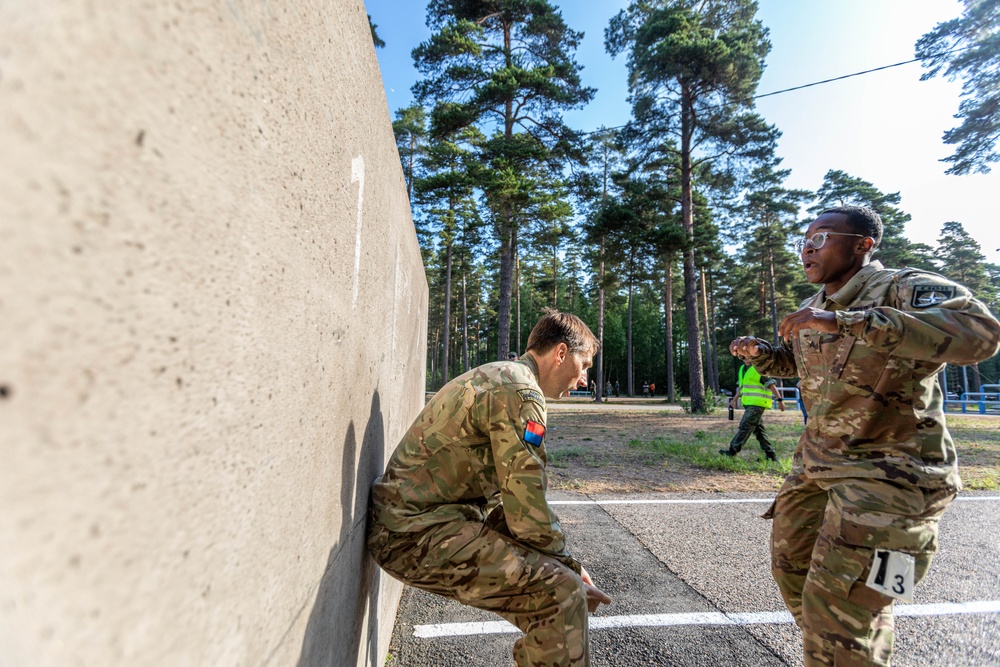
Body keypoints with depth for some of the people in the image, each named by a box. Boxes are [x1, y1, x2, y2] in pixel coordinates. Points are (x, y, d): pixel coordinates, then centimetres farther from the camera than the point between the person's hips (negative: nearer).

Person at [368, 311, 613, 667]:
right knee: (561, 590, -16)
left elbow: (511, 495, 17)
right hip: (419, 534, -10)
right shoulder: (521, 393, -18)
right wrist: (570, 568, 0)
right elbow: (528, 514, -18)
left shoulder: (497, 377, 13)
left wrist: (565, 562, 14)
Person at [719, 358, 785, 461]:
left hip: (757, 404, -9)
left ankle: (733, 450, -8)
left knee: (745, 427, -9)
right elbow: (741, 386, 25)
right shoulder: (742, 369, 17)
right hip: (749, 404, 9)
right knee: (759, 429, 11)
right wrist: (734, 400, 22)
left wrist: (779, 399, -12)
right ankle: (771, 454, 17)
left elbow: (771, 384, -9)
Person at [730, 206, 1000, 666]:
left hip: (890, 469, -8)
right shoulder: (812, 310, 8)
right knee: (790, 567, 19)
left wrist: (843, 321, -39)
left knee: (835, 609, -10)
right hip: (816, 462, 8)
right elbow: (791, 361, 24)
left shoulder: (904, 288, -15)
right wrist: (758, 351, 3)